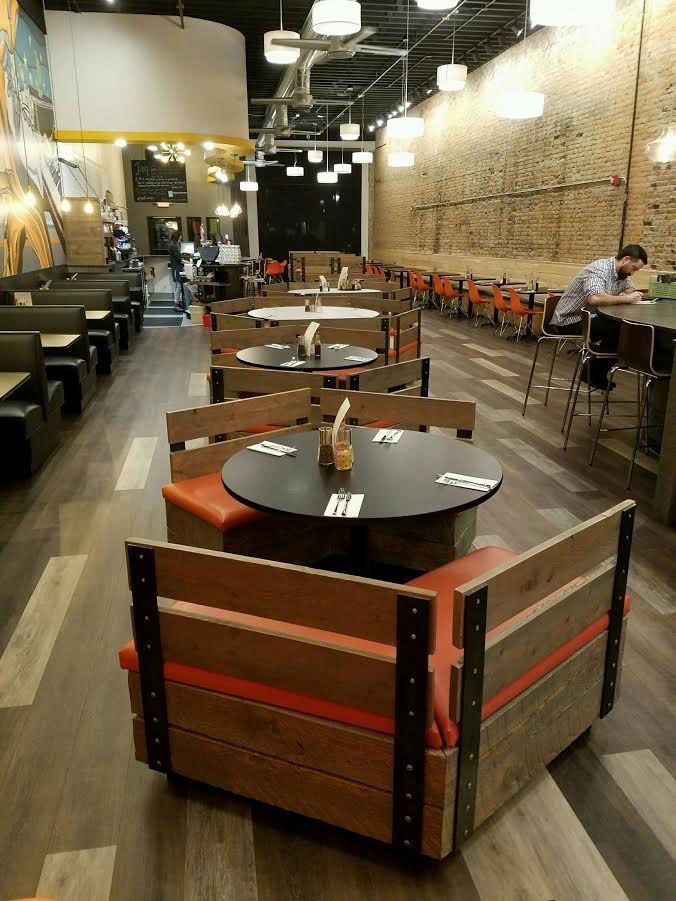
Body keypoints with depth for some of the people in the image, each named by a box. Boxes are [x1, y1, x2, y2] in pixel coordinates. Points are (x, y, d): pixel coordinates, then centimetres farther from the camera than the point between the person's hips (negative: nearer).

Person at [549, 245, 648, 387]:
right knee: (617, 328, -21)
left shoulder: (621, 272, 7)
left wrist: (634, 295, -6)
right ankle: (595, 374, -5)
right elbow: (594, 298, -40)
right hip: (568, 321, -10)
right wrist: (625, 298, -27)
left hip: (587, 318, 10)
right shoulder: (599, 270, -22)